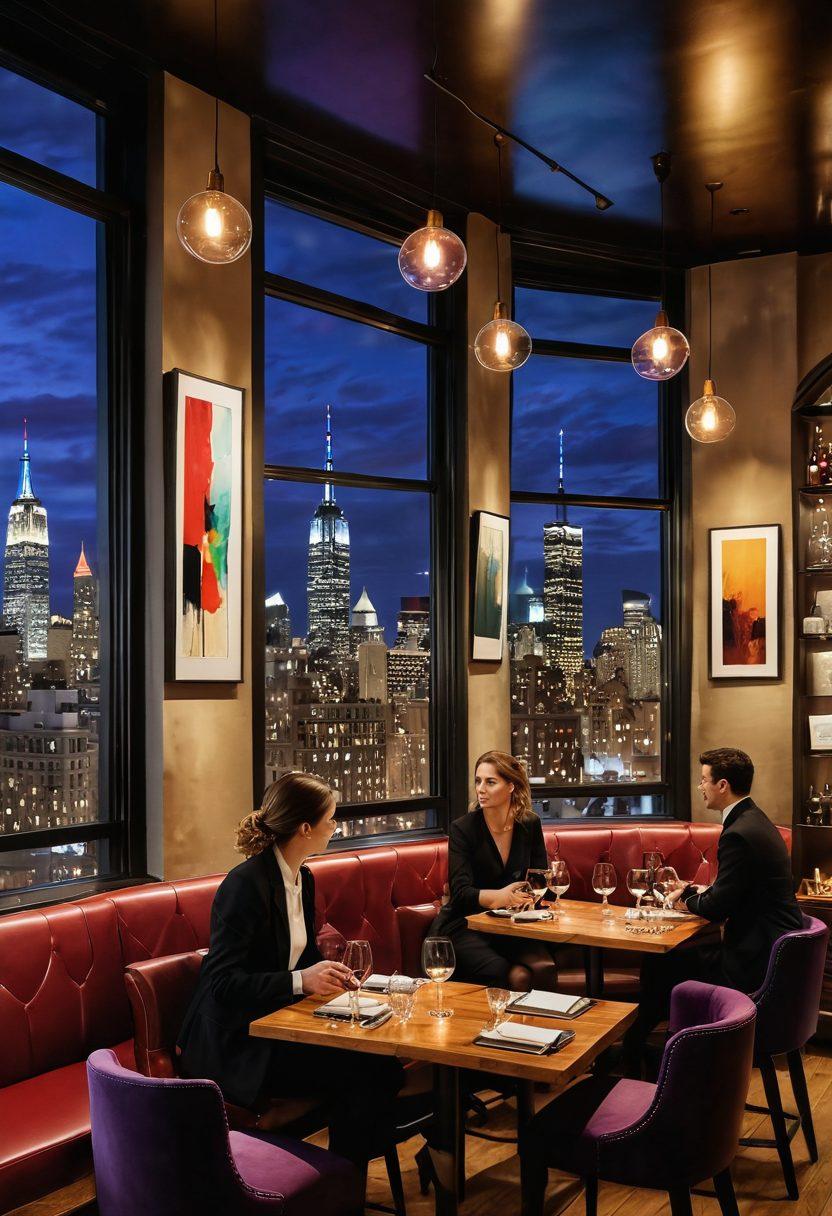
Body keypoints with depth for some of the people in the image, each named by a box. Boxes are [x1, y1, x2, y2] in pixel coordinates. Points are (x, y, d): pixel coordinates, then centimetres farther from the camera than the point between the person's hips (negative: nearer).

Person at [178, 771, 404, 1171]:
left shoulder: (302, 879, 9)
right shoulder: (246, 884, -20)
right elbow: (222, 983, -22)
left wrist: (327, 972, 0)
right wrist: (300, 980, -29)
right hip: (235, 1044, -8)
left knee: (377, 1060, -13)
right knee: (359, 1072, -21)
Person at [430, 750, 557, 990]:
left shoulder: (529, 824, 3)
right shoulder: (462, 829, -9)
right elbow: (460, 893, -15)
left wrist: (529, 895, -17)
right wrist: (500, 896, -32)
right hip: (464, 924, -3)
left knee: (544, 967, -25)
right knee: (500, 973, -31)